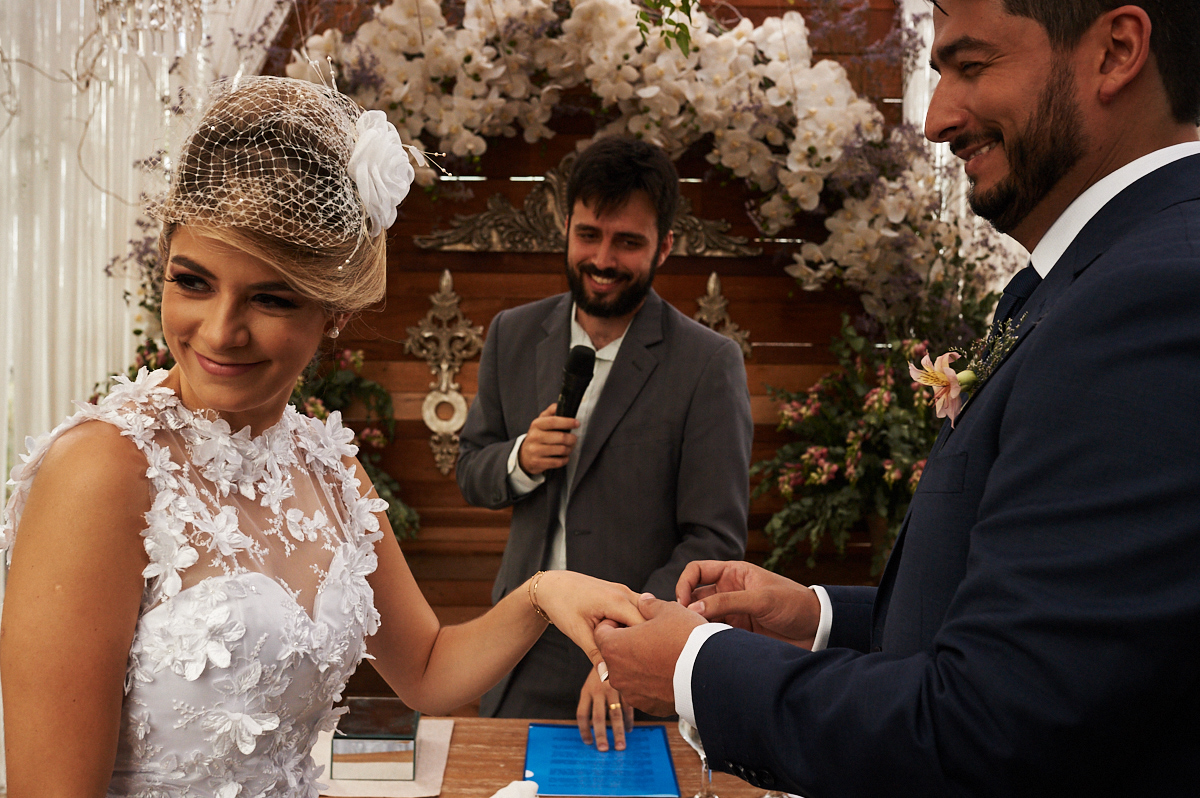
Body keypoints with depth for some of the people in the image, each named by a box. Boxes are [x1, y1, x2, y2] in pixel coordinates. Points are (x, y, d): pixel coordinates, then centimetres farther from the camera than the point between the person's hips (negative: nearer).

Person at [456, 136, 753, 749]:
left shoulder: (710, 365, -13)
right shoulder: (512, 336, 2)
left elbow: (715, 541, -15)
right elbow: (471, 475, 10)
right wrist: (520, 460, -13)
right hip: (521, 657, 4)